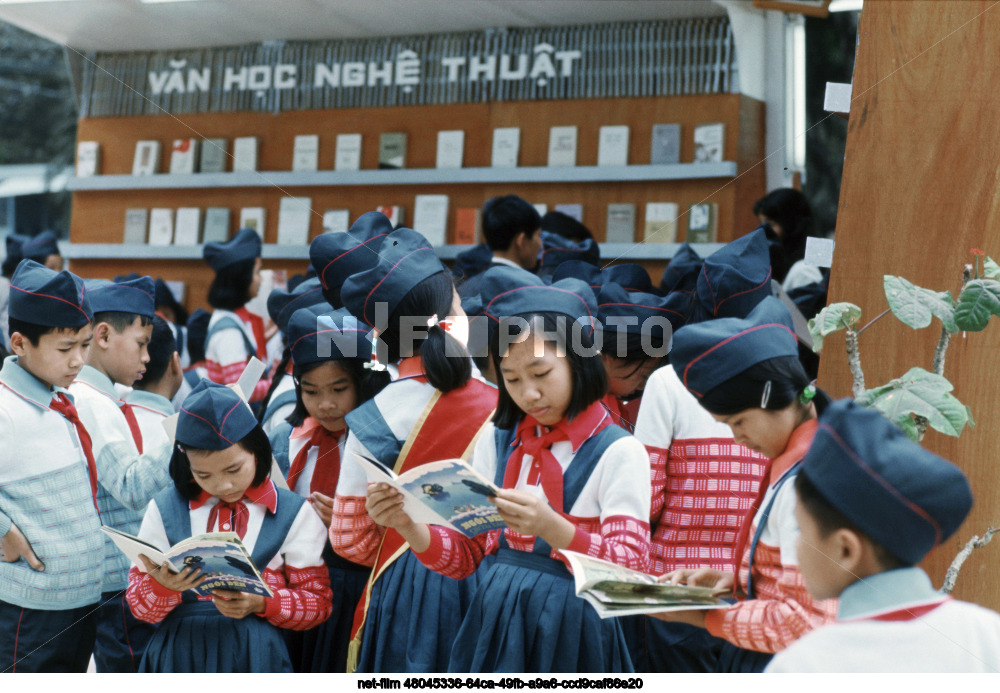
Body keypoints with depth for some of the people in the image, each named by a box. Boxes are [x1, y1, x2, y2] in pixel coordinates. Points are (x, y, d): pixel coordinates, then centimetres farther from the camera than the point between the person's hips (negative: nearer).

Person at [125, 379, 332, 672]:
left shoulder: (294, 514, 3)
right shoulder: (164, 509, 7)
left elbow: (318, 602, 4)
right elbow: (140, 608, 8)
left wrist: (261, 603, -15)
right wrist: (162, 586, -16)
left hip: (255, 656, -1)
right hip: (178, 655, 1)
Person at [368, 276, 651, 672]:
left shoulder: (618, 452, -9)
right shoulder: (497, 440, 7)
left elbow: (630, 572, -17)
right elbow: (463, 557, 9)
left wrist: (552, 528, -33)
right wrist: (408, 526, -11)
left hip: (573, 635, -4)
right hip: (494, 623, 4)